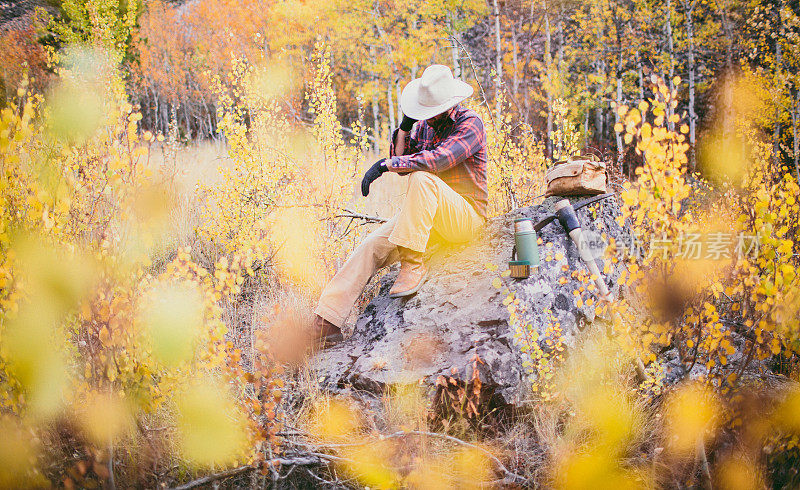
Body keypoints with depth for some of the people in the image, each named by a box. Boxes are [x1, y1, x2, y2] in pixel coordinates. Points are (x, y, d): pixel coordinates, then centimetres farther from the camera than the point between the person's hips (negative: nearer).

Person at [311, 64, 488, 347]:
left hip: (466, 217, -7)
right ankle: (326, 320, -20)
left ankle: (413, 263, -31)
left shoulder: (470, 124, -10)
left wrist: (385, 165, -25)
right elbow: (401, 160, 9)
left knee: (422, 178, -34)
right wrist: (405, 128, -6)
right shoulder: (425, 124, 13)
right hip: (430, 217, 7)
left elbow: (438, 159, -26)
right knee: (372, 245, -14)